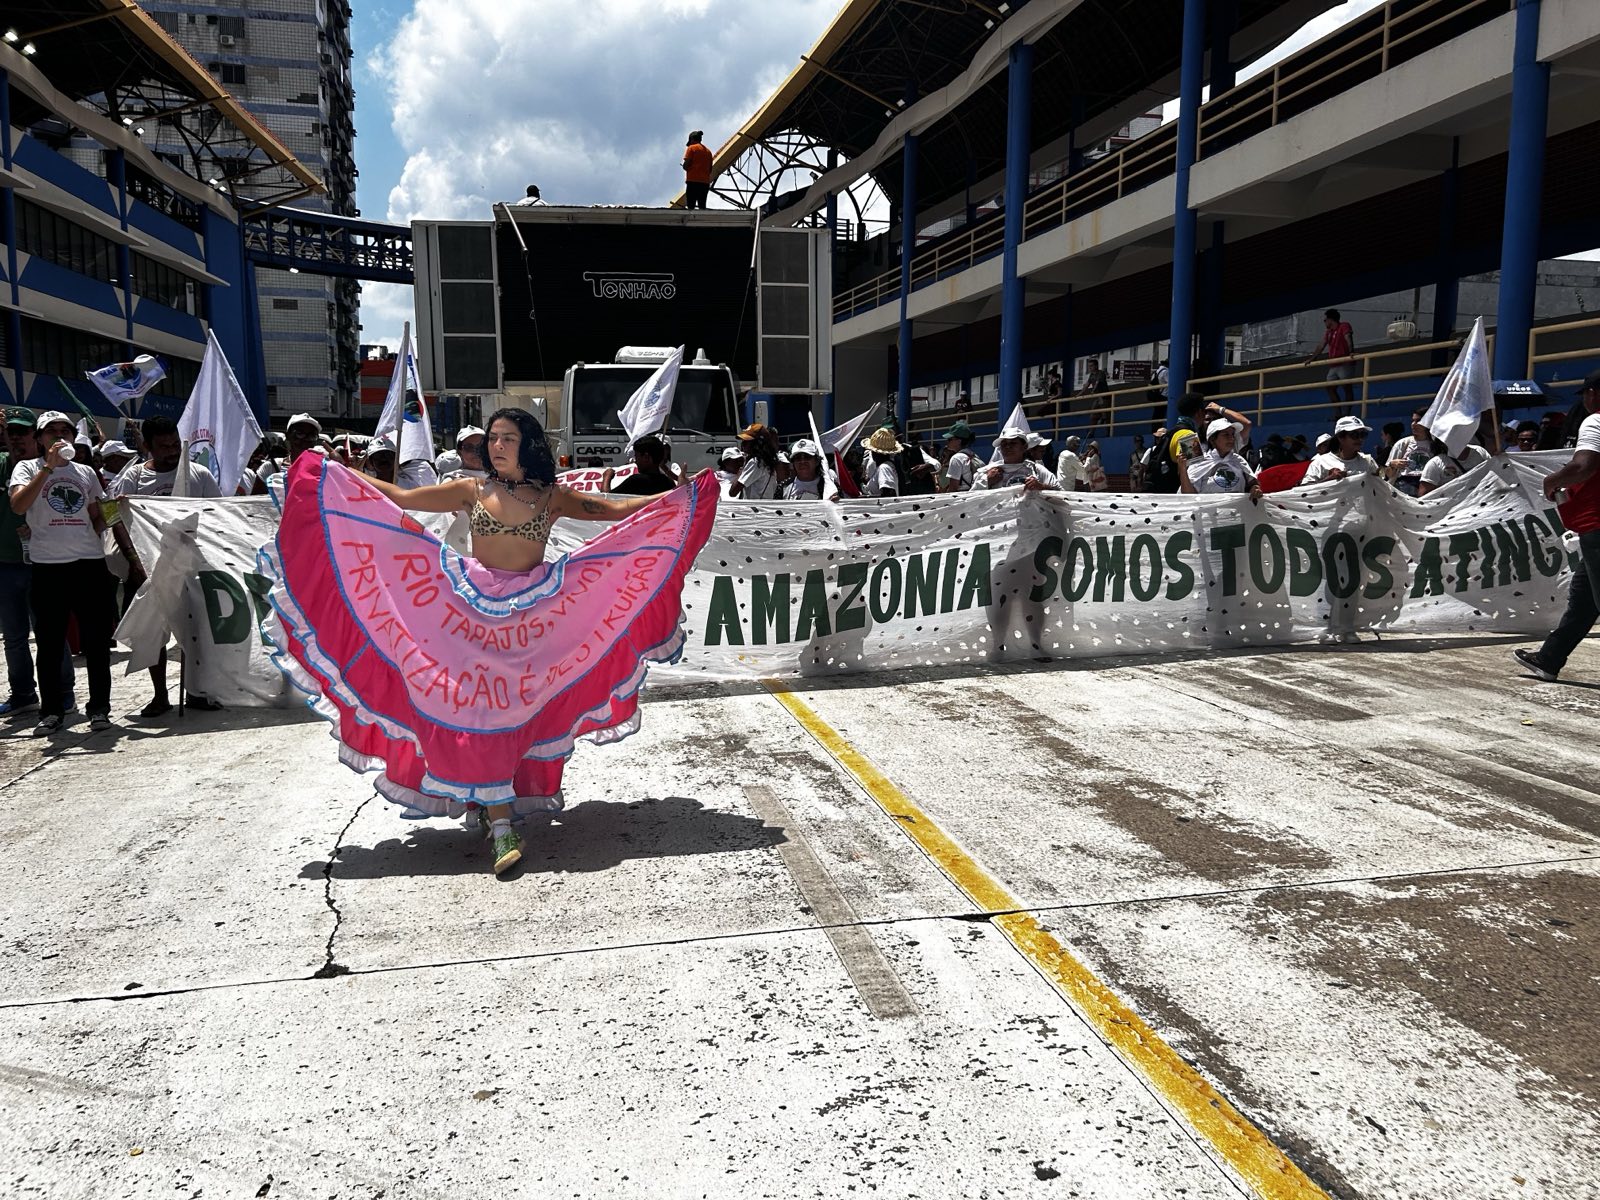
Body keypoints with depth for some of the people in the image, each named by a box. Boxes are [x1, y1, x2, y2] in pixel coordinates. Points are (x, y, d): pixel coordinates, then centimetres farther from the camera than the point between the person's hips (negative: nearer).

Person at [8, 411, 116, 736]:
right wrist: (49, 466, -17)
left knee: (97, 641, 5)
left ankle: (99, 707, 14)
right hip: (48, 567, -3)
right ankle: (52, 711, 13)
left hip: (91, 563, 3)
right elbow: (18, 505, -14)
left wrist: (111, 513, 2)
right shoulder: (29, 468, 6)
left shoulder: (86, 472, 17)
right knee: (49, 644, 4)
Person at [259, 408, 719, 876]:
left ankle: (487, 800, 22)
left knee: (515, 708, 3)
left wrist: (678, 497, -1)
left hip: (529, 615, 1)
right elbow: (400, 498, 6)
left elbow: (615, 509, 4)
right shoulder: (472, 491, 4)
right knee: (481, 708, -7)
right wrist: (334, 472, 2)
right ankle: (501, 825, -4)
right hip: (473, 609, 0)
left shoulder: (552, 497, 4)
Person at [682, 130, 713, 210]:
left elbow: (686, 165, -8)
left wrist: (684, 166, 13)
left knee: (690, 206, -9)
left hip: (693, 181, -5)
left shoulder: (691, 148, 0)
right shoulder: (708, 151, 16)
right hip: (705, 182, 5)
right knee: (702, 207, 4)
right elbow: (710, 169, 15)